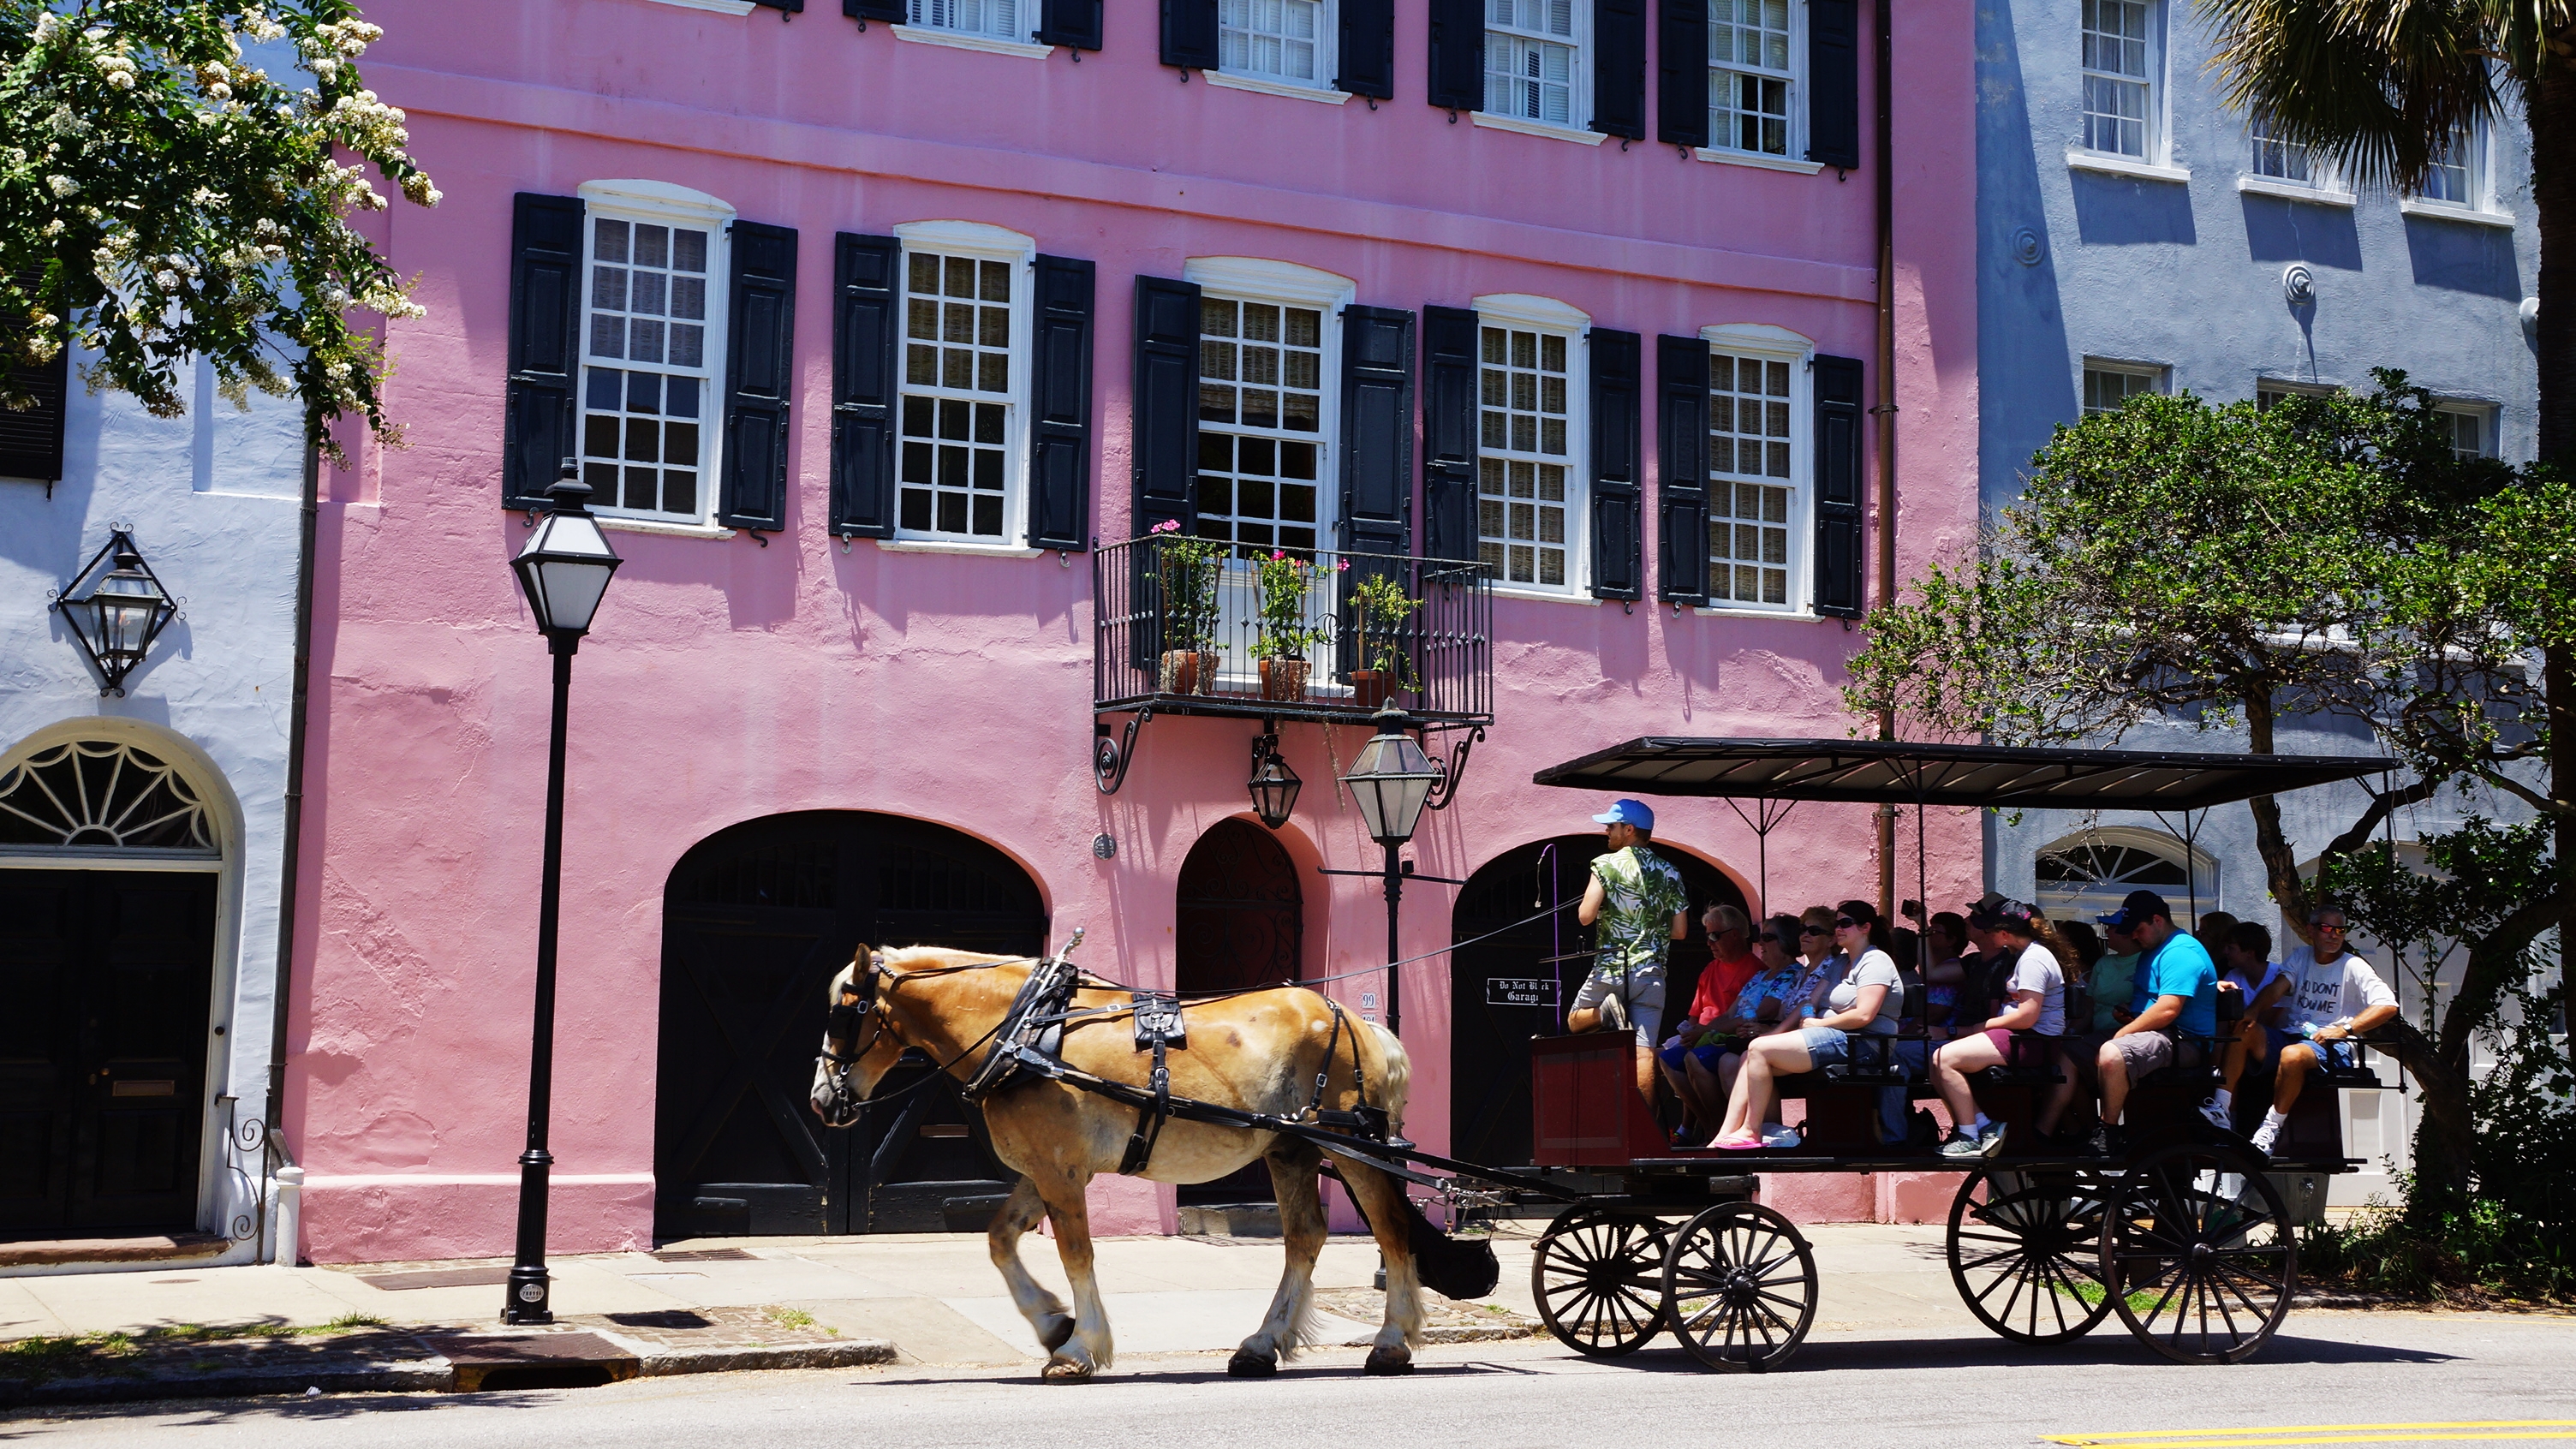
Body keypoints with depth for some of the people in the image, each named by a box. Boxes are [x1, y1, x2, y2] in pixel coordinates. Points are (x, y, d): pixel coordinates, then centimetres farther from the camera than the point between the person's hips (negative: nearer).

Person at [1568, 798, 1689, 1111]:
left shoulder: (1607, 864, -5)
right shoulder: (1669, 873, 8)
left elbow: (1585, 916, -12)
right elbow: (1680, 931, 8)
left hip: (1611, 970, -3)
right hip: (1652, 974, 3)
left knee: (1575, 1021, 20)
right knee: (1644, 1054, -1)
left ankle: (1607, 1013, -11)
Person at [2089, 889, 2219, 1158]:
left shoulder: (2181, 952, -15)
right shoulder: (2153, 950, 20)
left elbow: (2167, 1010, -26)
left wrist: (2122, 1033, -16)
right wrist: (2127, 1016, 14)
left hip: (2181, 1041, -12)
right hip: (2155, 1034, 12)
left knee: (2110, 1055, -36)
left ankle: (2109, 1135, -24)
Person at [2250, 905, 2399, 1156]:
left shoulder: (2353, 966, 1)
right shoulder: (2299, 957, 15)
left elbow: (2389, 1005, -10)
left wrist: (2344, 1029, -18)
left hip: (2332, 1044, -5)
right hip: (2293, 1035, 5)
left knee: (2292, 1055, -38)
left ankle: (2270, 1130, -27)